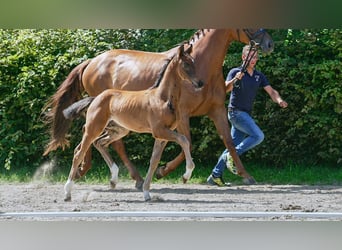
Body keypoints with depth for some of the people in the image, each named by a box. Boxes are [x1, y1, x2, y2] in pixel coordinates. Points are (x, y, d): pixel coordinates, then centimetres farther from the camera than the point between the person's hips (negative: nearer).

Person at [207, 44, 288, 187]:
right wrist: (235, 80, -39)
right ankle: (233, 156, -12)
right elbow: (225, 89, -20)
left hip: (246, 114, 7)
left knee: (233, 146, 6)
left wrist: (279, 100, -17)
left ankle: (215, 176, 10)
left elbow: (271, 91, 4)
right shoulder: (235, 72, -7)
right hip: (236, 112, -7)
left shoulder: (259, 76, 10)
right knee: (258, 136, -22)